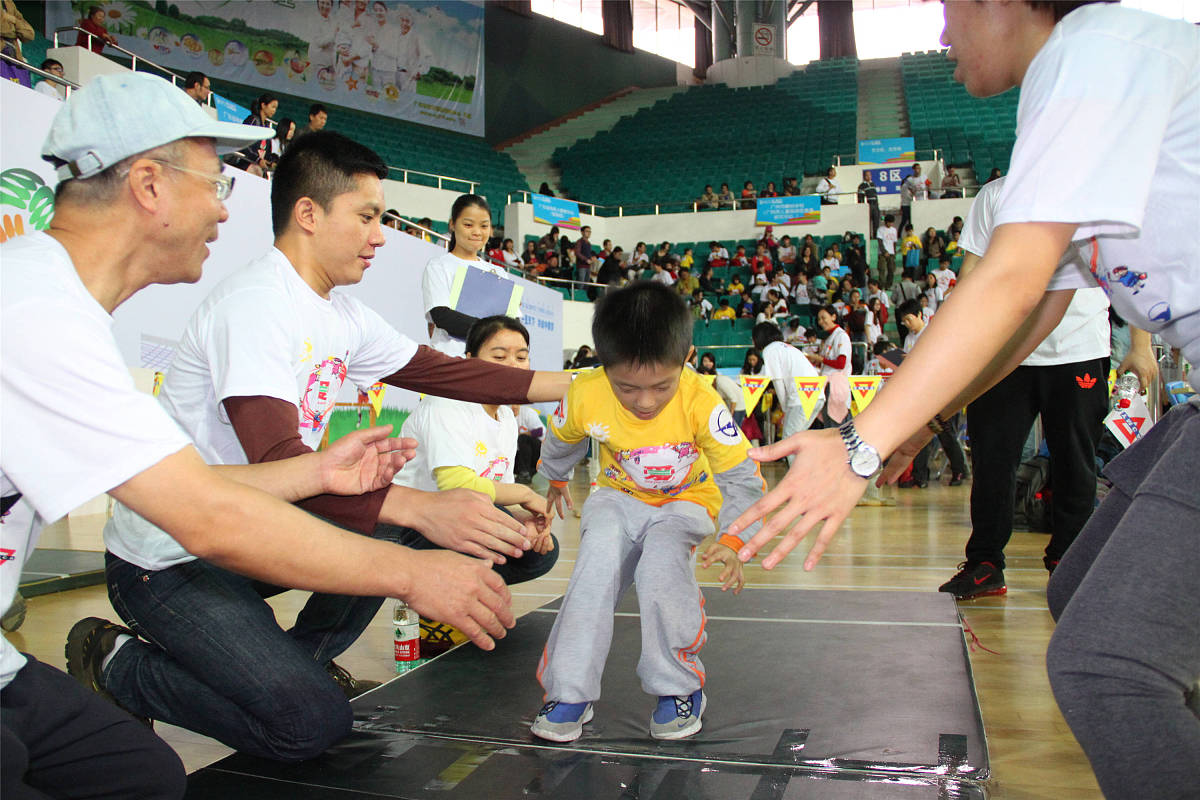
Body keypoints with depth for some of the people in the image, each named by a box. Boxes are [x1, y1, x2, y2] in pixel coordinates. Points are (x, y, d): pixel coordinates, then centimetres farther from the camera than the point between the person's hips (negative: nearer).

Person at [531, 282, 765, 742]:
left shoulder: (701, 402, -31)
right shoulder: (585, 397, -24)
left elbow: (741, 475, -22)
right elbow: (561, 442, 2)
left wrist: (732, 540, -37)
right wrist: (554, 482, 22)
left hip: (685, 502, -2)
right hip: (619, 498, 2)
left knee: (661, 566, -29)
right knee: (596, 568, -24)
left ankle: (680, 688, -8)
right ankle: (569, 694, -10)